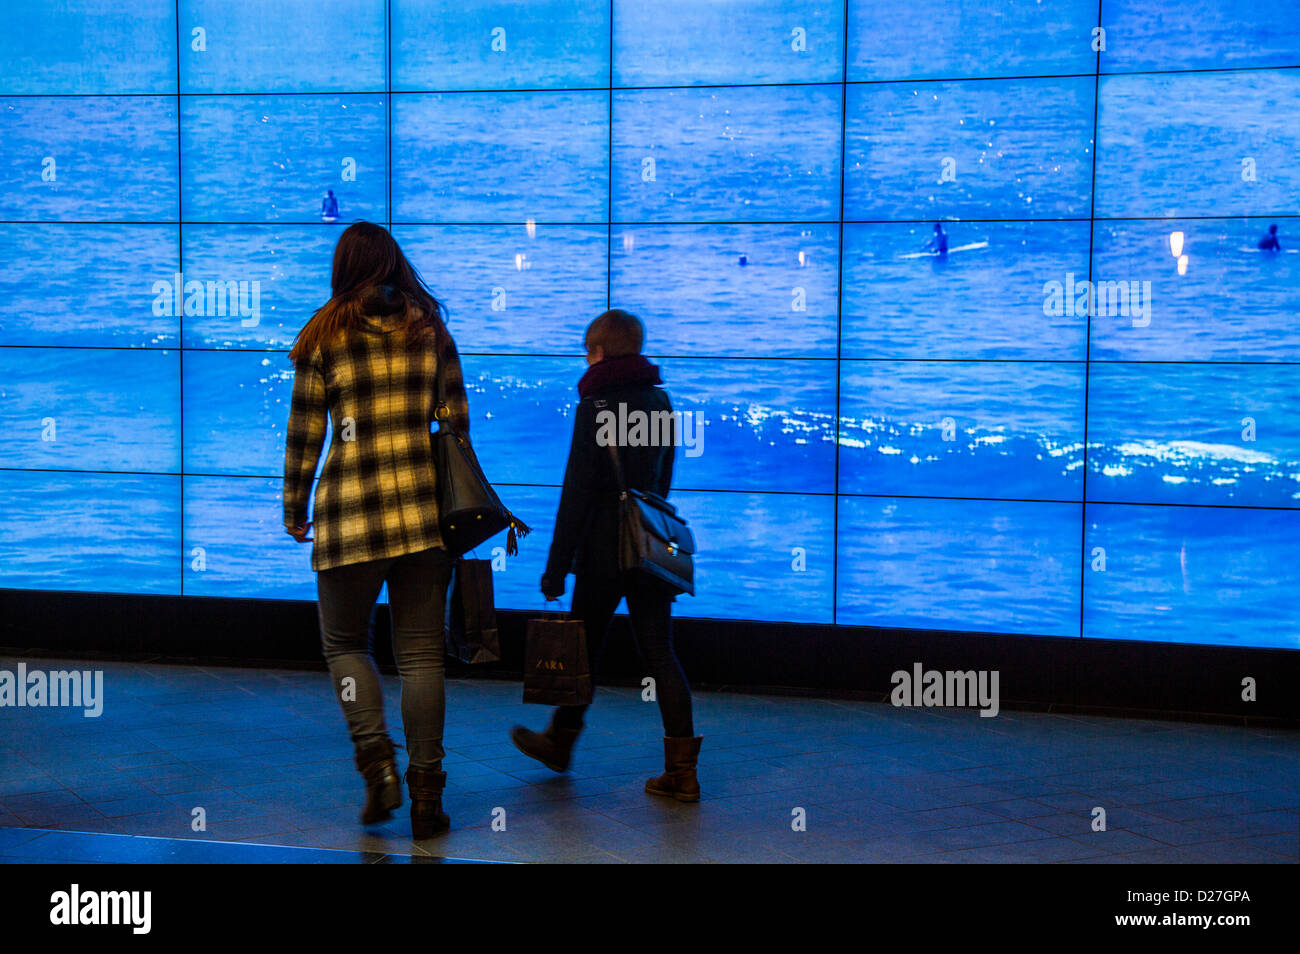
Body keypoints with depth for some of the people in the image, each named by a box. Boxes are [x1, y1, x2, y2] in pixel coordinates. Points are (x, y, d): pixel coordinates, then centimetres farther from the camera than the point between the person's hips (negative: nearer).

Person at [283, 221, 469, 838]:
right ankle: (426, 796, 7)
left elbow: (303, 435, 2)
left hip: (350, 513, -2)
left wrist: (293, 511, 14)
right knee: (420, 650, 7)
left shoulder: (324, 338, 0)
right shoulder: (431, 331, 6)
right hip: (424, 509, 2)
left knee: (344, 641, 15)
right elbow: (458, 422, 7)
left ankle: (378, 763, -2)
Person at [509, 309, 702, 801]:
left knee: (585, 646, 11)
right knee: (659, 651, 4)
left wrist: (556, 566, -11)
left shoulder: (596, 406, -11)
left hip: (604, 550, -5)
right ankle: (681, 768, -2)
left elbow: (577, 491, -14)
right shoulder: (659, 401, 9)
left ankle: (560, 741, 31)